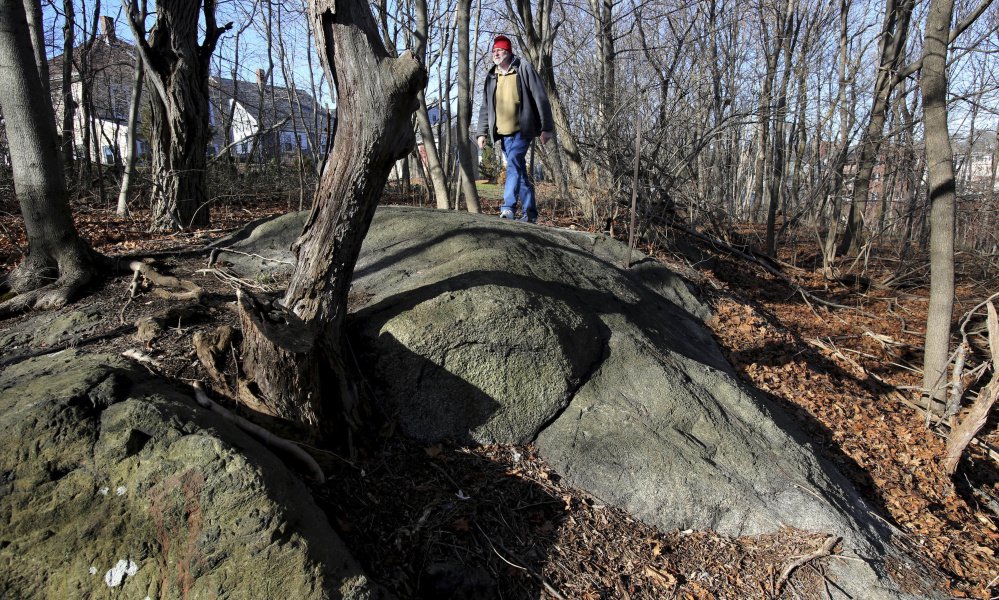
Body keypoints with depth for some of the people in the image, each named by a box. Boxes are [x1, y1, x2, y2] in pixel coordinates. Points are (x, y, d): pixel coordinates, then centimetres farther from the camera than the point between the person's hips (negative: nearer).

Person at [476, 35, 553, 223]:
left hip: (522, 129, -6)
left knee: (514, 162, -24)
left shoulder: (523, 69, -2)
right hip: (503, 132, 6)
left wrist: (546, 128, -8)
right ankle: (530, 212, 16)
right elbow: (486, 107, 19)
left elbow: (541, 99, -4)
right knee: (519, 170, 9)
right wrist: (482, 132, 11)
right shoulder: (492, 76, 15)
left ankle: (509, 207, -28)